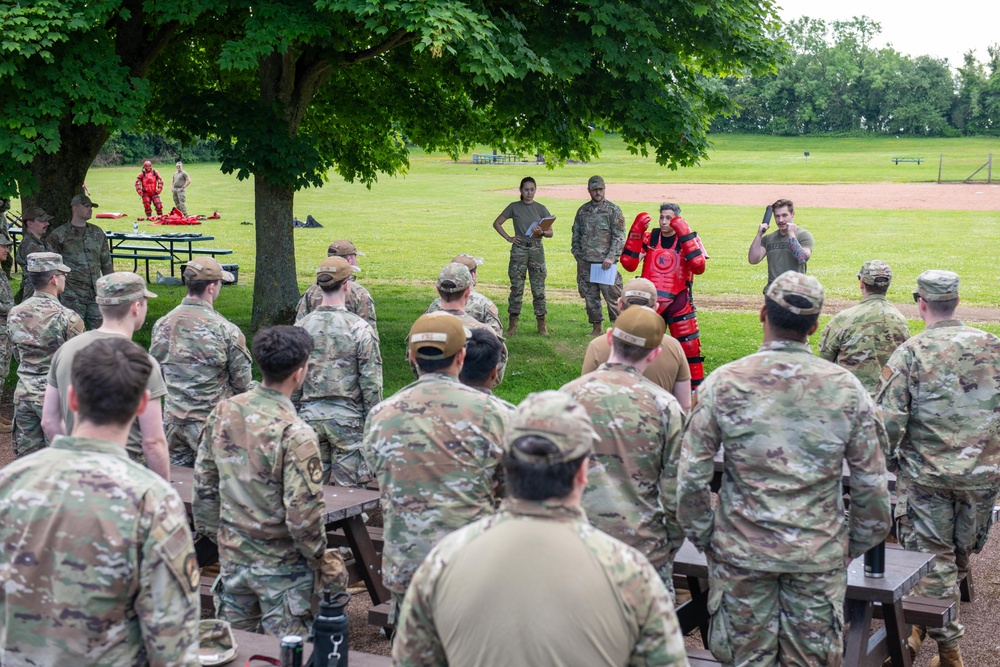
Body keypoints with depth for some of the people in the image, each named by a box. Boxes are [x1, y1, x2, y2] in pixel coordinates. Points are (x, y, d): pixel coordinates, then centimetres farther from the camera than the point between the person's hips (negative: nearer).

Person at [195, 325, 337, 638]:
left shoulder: (223, 412, -4)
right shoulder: (294, 434, -23)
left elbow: (204, 481, 5)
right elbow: (303, 510, -21)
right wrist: (316, 554, -4)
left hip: (232, 554, 6)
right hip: (281, 564, -6)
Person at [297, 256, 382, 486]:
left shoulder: (301, 327, 0)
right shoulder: (359, 328, -11)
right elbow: (371, 383, -11)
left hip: (309, 416, 4)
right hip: (347, 417, -4)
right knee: (348, 490, 3)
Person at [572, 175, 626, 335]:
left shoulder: (613, 210, -1)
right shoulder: (583, 211, 13)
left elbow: (619, 237, -6)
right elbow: (576, 234, 20)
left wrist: (611, 257, -15)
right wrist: (577, 254, 8)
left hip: (605, 262, -5)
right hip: (585, 262, 5)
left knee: (612, 295, -7)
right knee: (590, 296, 8)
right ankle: (597, 327, 18)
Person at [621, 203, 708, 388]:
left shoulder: (689, 239, -2)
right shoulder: (649, 238, 5)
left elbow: (699, 267, -20)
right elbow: (629, 264, -6)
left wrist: (684, 234, -24)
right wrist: (636, 231, -12)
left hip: (678, 302, -2)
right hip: (649, 302, 3)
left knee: (690, 345, -4)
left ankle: (696, 387, 7)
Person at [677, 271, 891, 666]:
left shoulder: (723, 384, -9)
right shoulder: (846, 388, -6)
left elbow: (692, 479, -8)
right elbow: (872, 485, -2)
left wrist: (703, 539, 6)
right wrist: (857, 544, 13)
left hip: (741, 550, -1)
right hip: (820, 556, 1)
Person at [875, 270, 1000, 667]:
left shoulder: (910, 353, -11)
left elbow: (889, 421, -14)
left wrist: (888, 461, 1)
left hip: (927, 474, -3)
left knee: (933, 559, 7)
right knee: (962, 555, 19)